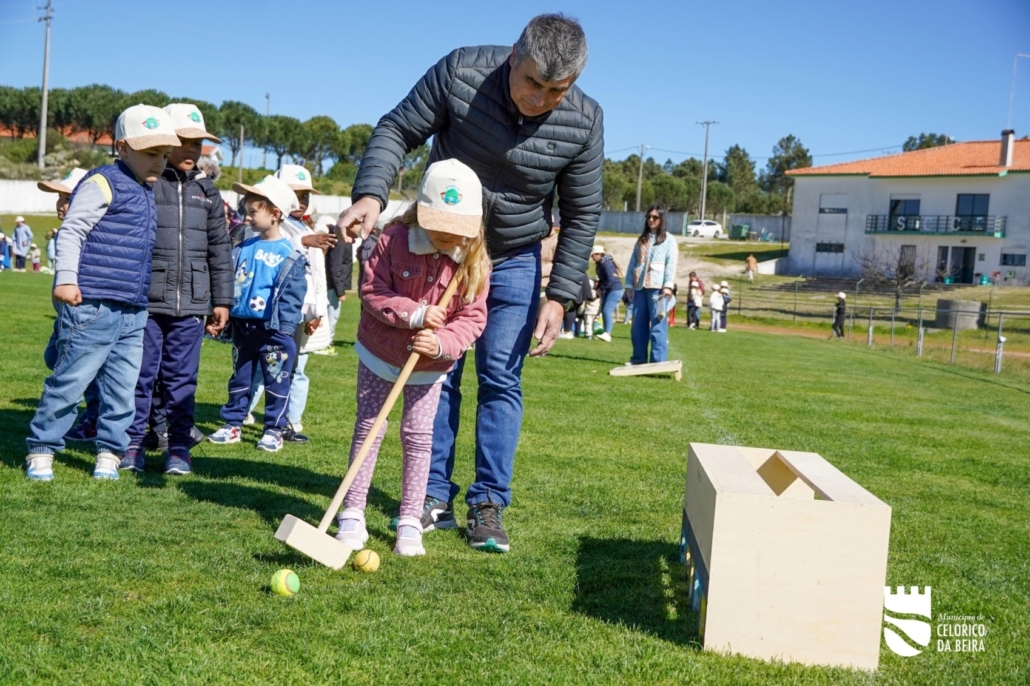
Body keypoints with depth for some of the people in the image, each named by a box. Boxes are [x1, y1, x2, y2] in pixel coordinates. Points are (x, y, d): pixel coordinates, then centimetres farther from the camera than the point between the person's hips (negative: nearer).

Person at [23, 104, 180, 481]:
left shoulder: (150, 192, 18)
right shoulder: (103, 182, -6)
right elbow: (71, 231, -11)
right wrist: (65, 278, -21)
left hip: (134, 312, 8)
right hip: (92, 306, -8)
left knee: (122, 389, 9)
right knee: (69, 382, -1)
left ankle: (109, 453, 20)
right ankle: (41, 450, 11)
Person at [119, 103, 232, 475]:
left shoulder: (207, 192, 13)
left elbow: (220, 249, 16)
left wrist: (222, 300, 13)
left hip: (190, 305, 3)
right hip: (145, 301, -3)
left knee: (182, 378, 6)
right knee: (140, 375, 3)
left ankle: (179, 448, 15)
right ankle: (132, 444, 16)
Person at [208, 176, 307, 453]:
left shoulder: (290, 256, -8)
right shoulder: (244, 249, 7)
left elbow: (293, 296, -10)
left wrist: (284, 330, -15)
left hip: (273, 330, -5)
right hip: (243, 326, 5)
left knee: (276, 381, 4)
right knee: (239, 378, 14)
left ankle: (274, 430, 14)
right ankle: (232, 424, 24)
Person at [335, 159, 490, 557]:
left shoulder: (474, 262, -15)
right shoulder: (393, 242, -20)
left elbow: (472, 318, -14)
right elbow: (372, 293, -18)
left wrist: (442, 343, -31)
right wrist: (415, 314, -30)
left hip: (430, 363, 1)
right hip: (380, 352, -1)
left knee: (418, 435, 3)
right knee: (368, 427, 4)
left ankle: (410, 522, 13)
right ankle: (352, 515, 13)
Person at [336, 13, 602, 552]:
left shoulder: (583, 122, -19)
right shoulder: (461, 72, -22)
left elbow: (582, 215, -8)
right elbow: (398, 130, -13)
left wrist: (559, 297, -11)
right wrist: (371, 194, -31)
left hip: (514, 263, 0)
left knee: (501, 380, -2)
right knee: (436, 373, 2)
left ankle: (488, 505, 7)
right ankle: (434, 498, 12)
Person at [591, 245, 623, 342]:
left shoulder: (606, 263, -19)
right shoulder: (600, 263, 11)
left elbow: (610, 279, -24)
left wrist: (601, 288, -17)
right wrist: (597, 287, 3)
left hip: (615, 289, -10)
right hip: (607, 290, 10)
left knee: (607, 310, -19)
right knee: (604, 311, 9)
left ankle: (607, 334, -24)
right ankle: (606, 334, 13)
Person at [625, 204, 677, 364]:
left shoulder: (668, 240, 6)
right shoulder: (641, 240, 20)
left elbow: (671, 264, -4)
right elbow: (632, 263, 16)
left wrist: (668, 285, -14)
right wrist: (629, 284, 8)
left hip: (657, 286, -5)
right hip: (640, 286, 5)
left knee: (658, 324, -8)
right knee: (638, 324, 5)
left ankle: (658, 361, -10)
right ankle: (639, 358, 12)